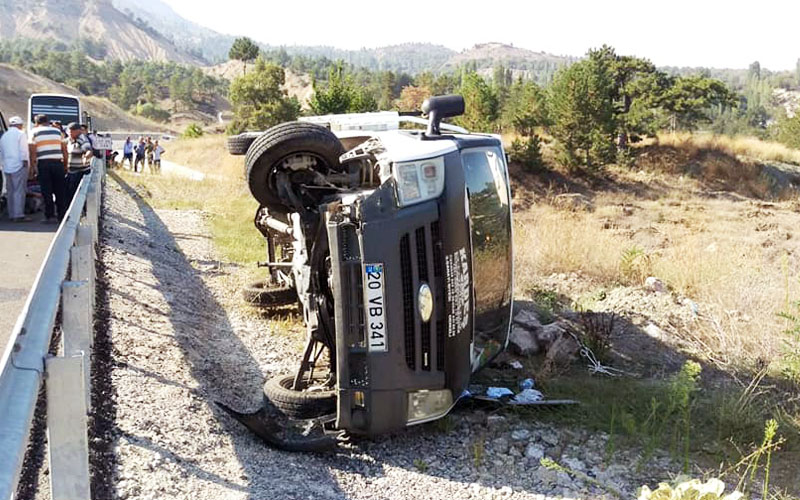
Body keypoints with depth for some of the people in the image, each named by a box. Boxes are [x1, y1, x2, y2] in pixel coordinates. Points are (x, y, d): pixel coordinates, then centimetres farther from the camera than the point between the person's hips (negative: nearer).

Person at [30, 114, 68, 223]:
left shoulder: (34, 132, 4)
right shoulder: (57, 131, 12)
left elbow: (33, 151, -4)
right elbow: (64, 149, 9)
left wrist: (33, 166, -1)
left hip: (43, 163, -2)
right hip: (58, 162, 2)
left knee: (47, 191, 2)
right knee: (60, 191, 8)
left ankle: (50, 216, 2)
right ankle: (62, 215, 9)